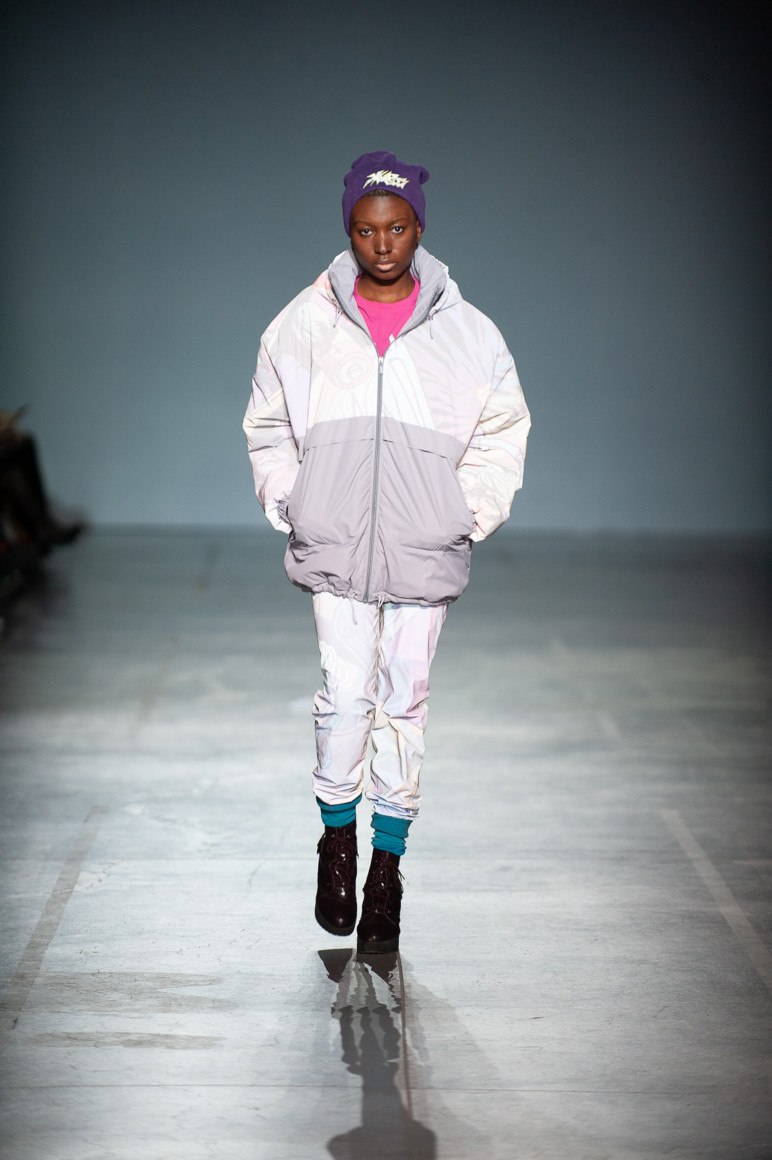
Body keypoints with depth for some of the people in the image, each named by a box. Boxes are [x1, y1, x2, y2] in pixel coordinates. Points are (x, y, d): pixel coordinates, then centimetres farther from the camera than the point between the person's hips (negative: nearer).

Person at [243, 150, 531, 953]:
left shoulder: (465, 332, 1)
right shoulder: (305, 324, 2)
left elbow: (501, 432, 10)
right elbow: (268, 426, 13)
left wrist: (469, 516, 2)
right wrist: (291, 503, 5)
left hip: (424, 551, 0)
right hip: (333, 548, 0)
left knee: (404, 701, 5)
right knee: (345, 694, -4)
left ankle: (387, 864, 16)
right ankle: (337, 834, 20)